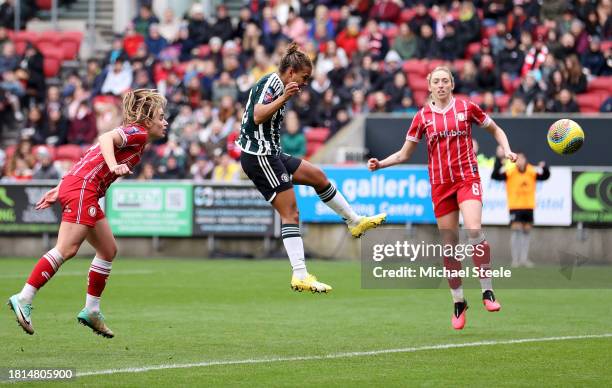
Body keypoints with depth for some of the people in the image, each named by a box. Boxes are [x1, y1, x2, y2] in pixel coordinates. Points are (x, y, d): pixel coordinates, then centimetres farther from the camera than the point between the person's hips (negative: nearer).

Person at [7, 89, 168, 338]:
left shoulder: (133, 135, 24)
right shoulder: (137, 132, -3)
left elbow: (88, 162, 23)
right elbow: (106, 138, -24)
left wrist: (60, 191, 21)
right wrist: (114, 166, -40)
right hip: (82, 188, -11)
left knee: (108, 250, 13)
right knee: (67, 249, -16)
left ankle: (91, 310, 16)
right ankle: (23, 299, -20)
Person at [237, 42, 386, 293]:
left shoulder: (276, 85, 15)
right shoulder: (271, 83, -15)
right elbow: (258, 116, -32)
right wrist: (283, 98, -42)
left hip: (269, 154, 10)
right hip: (259, 157, -10)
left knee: (318, 177, 19)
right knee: (291, 213, -11)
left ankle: (355, 222, 34)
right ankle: (300, 275, -13)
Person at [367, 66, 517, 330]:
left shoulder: (466, 108, 2)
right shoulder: (423, 116, 6)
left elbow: (496, 130, 15)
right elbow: (405, 154, 12)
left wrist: (506, 150, -2)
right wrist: (380, 163, -3)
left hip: (467, 178, -2)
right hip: (440, 184, 2)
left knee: (474, 230, -24)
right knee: (449, 245, 2)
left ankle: (487, 292, -15)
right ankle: (458, 302, 14)